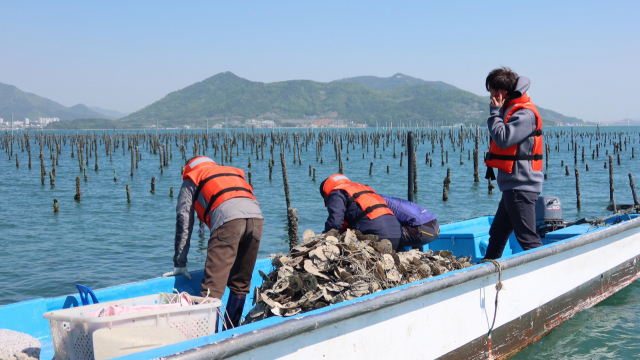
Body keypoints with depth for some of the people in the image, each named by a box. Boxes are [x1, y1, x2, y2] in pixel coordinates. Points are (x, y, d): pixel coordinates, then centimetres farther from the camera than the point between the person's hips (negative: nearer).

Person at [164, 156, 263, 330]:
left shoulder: (191, 181, 28)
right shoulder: (235, 173, 41)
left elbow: (184, 223, 22)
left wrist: (180, 264, 24)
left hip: (227, 218, -5)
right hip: (257, 216, 5)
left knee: (213, 285, -7)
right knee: (240, 284, 16)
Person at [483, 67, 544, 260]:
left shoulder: (525, 113, -15)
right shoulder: (512, 110, 17)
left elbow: (503, 139, -23)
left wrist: (495, 112, -13)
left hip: (521, 187, -11)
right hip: (512, 185, 11)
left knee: (527, 238, -11)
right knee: (497, 234, 18)